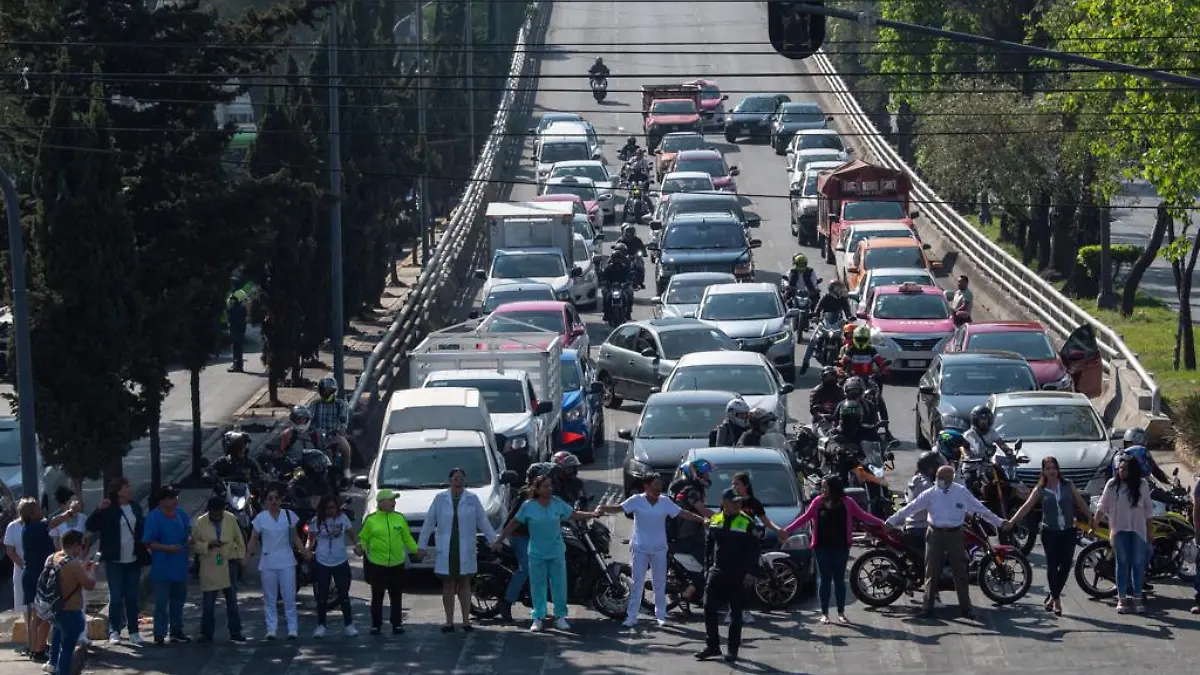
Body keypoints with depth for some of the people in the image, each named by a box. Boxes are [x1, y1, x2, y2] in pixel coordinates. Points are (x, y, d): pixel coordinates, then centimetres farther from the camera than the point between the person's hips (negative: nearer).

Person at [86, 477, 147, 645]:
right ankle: (114, 632, 7)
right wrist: (99, 510, -26)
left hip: (133, 561, 4)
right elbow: (90, 526, -11)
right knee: (116, 597, 0)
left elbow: (142, 530, 14)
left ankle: (133, 632, 14)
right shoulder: (108, 510, -6)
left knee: (132, 597, 8)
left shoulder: (135, 509, 8)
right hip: (115, 561, -4)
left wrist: (144, 554, 6)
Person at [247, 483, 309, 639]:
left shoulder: (289, 515, 3)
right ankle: (271, 629, 8)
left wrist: (304, 551, -5)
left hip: (286, 562, 0)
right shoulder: (260, 518, 0)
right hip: (267, 563, 0)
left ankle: (292, 628, 3)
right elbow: (253, 541, 2)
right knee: (270, 598, 4)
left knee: (289, 596, -2)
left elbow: (295, 538, 9)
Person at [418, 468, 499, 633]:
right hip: (445, 550, 0)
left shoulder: (472, 499, 3)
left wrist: (494, 541, 2)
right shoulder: (440, 499, 2)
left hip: (465, 550, 0)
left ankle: (466, 621, 9)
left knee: (464, 584, 5)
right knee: (448, 585, 2)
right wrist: (421, 545, 5)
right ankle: (449, 622, 7)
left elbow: (483, 522, 6)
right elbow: (429, 522, 6)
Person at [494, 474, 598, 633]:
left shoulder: (557, 503, 0)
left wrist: (593, 514, -3)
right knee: (538, 586, 2)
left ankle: (560, 617, 12)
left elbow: (574, 514, 8)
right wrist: (499, 540, 0)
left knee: (559, 584, 3)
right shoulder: (528, 506, -5)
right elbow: (513, 524, 0)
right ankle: (538, 618, 11)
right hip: (537, 553, -2)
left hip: (557, 552, 2)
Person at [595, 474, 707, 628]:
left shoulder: (665, 502, 0)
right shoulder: (636, 500, -7)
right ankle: (631, 616, 2)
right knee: (637, 583, -1)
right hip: (640, 548, -2)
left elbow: (683, 514, 0)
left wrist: (702, 520, -9)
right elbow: (618, 508, -16)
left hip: (659, 549, 2)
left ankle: (660, 615, 17)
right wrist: (602, 509, -34)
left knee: (660, 583, 8)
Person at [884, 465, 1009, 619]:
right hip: (935, 535, 0)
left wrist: (1000, 523, 4)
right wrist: (890, 522, -2)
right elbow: (910, 508, 1)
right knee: (932, 573, 2)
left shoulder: (962, 492, -1)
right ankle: (927, 607, 9)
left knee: (960, 572, 3)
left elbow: (980, 509, 4)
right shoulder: (930, 494, 0)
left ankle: (965, 607, 10)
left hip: (955, 535, 0)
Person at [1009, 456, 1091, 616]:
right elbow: (1026, 507, -3)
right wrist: (1011, 522, -12)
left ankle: (1052, 597, 15)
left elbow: (1081, 504, 11)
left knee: (1066, 565, -2)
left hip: (1068, 531, 1)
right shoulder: (1040, 490, 1)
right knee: (1052, 565, -3)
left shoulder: (1068, 486, 5)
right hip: (1050, 531, -1)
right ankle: (1056, 599, 9)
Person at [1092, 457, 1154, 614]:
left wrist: (1150, 530, 4)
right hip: (1119, 530, 0)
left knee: (1138, 563, 2)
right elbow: (1102, 505, 0)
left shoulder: (1142, 485, 1)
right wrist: (1094, 522, -10)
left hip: (1138, 530, 0)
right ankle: (1122, 598, 7)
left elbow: (1148, 509, 5)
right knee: (1122, 563, 4)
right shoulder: (1112, 484, 1)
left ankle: (1137, 597, 10)